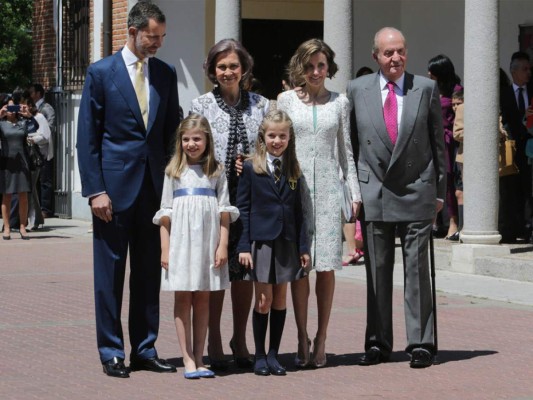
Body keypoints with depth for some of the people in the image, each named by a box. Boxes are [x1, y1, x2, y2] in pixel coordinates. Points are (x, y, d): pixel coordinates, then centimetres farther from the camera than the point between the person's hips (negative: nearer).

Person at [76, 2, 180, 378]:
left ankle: (145, 349, 15)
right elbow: (87, 136, -4)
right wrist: (95, 189, -10)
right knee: (110, 272, 1)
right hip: (114, 187, -4)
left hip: (154, 187, 4)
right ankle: (112, 353, 8)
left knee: (149, 272, 8)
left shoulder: (166, 73, 9)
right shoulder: (101, 72, -3)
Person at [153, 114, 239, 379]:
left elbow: (224, 211, 5)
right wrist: (165, 249, -2)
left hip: (208, 242, 1)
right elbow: (165, 213, 4)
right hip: (180, 242, -1)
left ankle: (199, 359, 9)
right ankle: (188, 360, 1)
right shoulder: (174, 172, 6)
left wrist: (223, 245, -3)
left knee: (203, 300, 5)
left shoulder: (216, 171, 7)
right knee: (182, 299, -1)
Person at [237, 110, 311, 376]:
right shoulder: (250, 169, -1)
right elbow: (242, 209, -2)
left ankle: (273, 354, 14)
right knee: (264, 300, -2)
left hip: (287, 242, 3)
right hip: (261, 241, -3)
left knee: (280, 299, 6)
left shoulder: (293, 171, 8)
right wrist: (244, 246, -8)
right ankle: (260, 356, 8)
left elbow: (298, 211, 10)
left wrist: (303, 246, 5)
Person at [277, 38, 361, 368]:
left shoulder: (340, 103, 9)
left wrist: (355, 192, 6)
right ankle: (302, 340, 6)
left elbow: (345, 150, 12)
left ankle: (321, 341, 5)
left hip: (328, 188, 1)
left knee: (327, 266, -1)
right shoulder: (287, 100, 6)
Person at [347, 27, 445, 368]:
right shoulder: (357, 90, 4)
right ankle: (378, 343, 13)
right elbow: (351, 144, 8)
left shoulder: (426, 89, 2)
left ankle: (421, 343, 5)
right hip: (373, 193, 1)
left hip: (416, 192, -1)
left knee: (417, 269, 0)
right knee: (376, 271, 6)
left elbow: (438, 141, 6)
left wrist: (440, 190, 4)